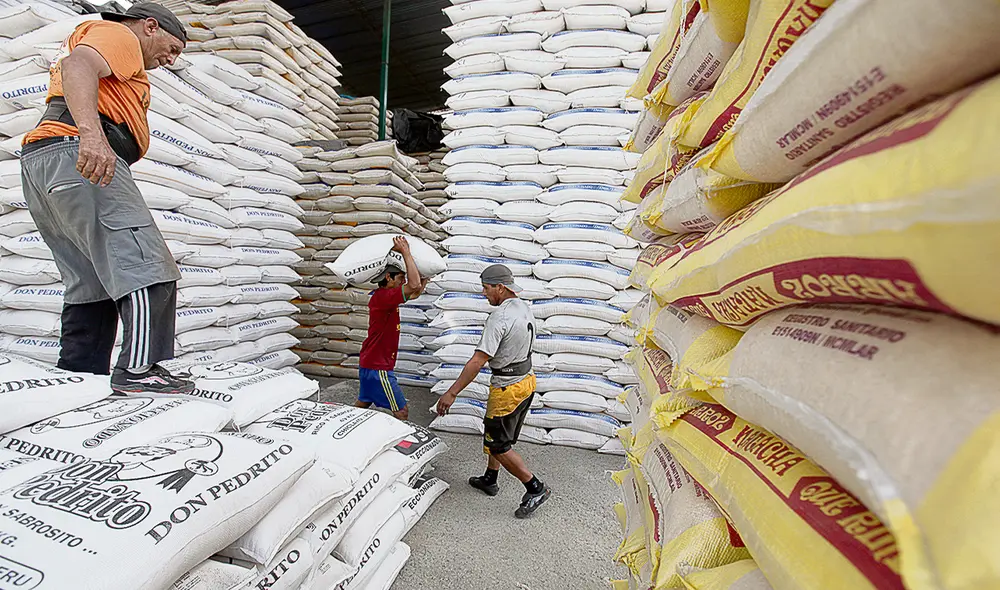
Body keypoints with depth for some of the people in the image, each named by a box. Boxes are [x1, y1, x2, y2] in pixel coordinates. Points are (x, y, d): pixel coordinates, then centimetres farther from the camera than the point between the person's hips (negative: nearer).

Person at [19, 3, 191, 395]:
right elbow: (78, 65, -17)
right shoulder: (117, 33, 5)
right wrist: (92, 133, -34)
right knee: (145, 265, -17)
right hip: (75, 153, -10)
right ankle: (138, 371, -23)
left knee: (91, 284, 7)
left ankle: (76, 379, 6)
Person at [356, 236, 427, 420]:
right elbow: (414, 285, -34)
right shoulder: (383, 296, -21)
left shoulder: (385, 296, 9)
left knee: (362, 405, 22)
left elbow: (415, 293, 20)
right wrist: (406, 252, -26)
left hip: (368, 363, 10)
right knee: (402, 411, -5)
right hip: (378, 368, -10)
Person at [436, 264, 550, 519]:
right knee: (494, 433, 24)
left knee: (497, 445, 6)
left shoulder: (499, 318, -25)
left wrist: (451, 393, -23)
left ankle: (535, 488, 13)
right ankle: (489, 479, 39)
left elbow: (478, 361, -28)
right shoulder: (525, 309, 4)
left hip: (507, 389, -9)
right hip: (527, 380, 9)